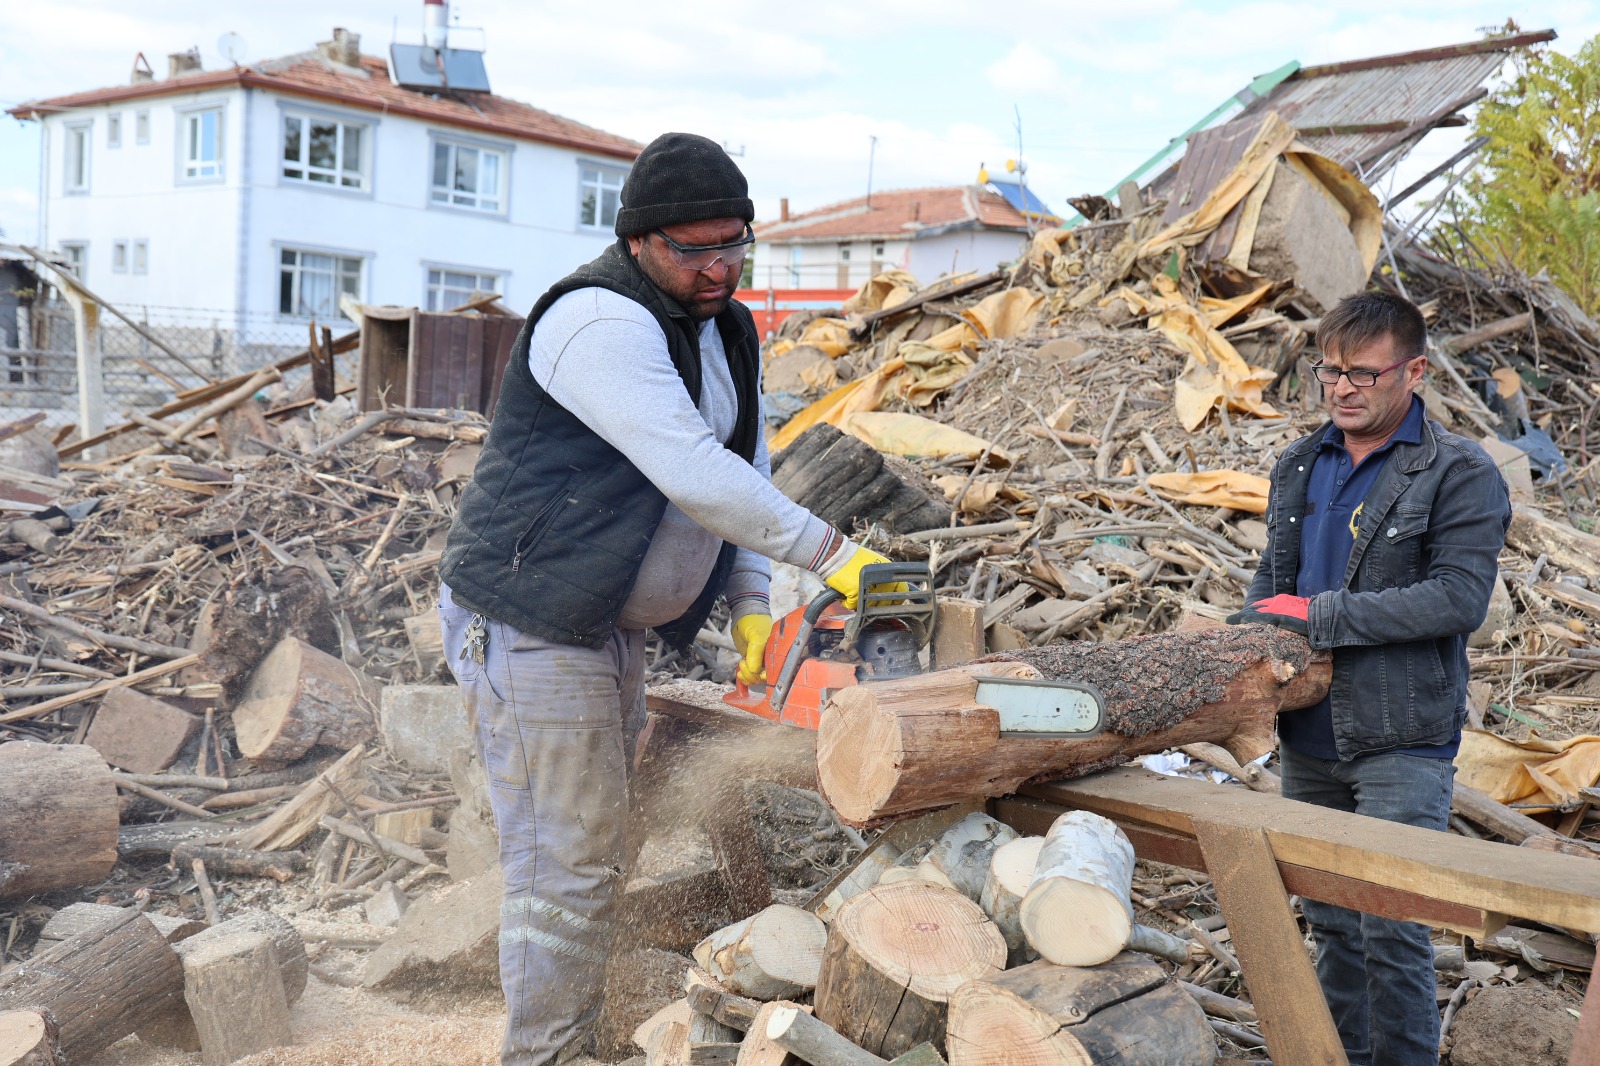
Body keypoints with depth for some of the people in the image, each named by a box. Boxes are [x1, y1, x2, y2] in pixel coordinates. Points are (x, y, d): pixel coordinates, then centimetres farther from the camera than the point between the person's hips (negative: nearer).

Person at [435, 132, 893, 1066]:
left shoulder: (730, 334, 9)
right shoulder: (599, 322, -22)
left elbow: (746, 475, 9)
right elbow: (694, 475, -30)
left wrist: (753, 607, -4)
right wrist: (833, 554, -27)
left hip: (613, 627, 9)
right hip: (527, 627, -9)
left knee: (600, 849, 17)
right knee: (569, 867, -4)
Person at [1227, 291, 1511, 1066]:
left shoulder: (1460, 474, -9)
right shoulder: (1299, 467, 9)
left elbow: (1459, 597, -19)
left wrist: (1321, 615, -20)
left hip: (1401, 740, -6)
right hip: (1309, 735, 6)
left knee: (1390, 928, -4)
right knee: (1329, 916, 17)